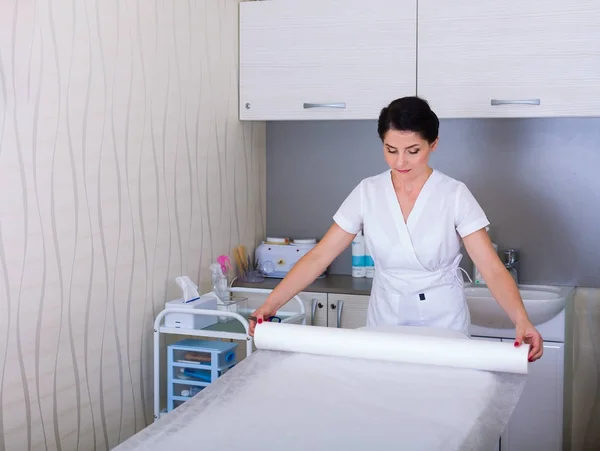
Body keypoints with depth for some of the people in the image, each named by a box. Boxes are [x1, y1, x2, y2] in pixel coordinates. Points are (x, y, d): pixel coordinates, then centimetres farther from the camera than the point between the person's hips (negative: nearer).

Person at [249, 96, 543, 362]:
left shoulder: (454, 195, -13)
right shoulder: (367, 193, -7)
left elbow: (493, 270, -19)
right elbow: (319, 257, -8)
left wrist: (522, 321, -36)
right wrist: (271, 304, -18)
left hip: (443, 327, -2)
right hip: (384, 324, 2)